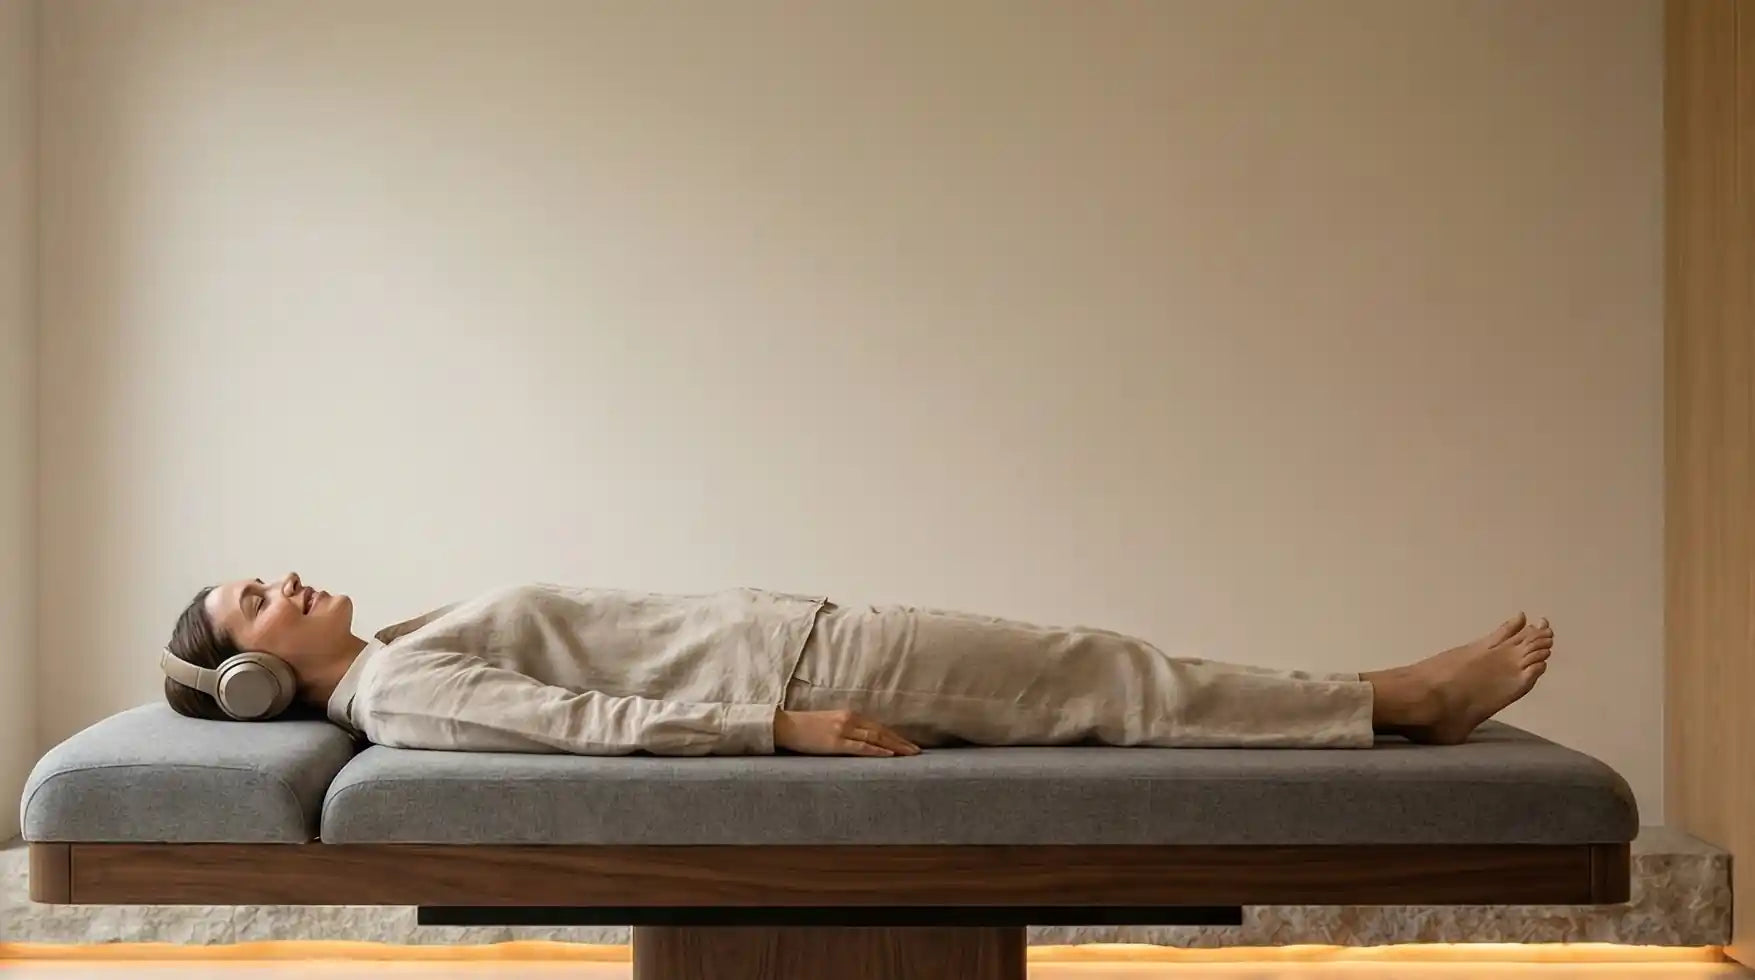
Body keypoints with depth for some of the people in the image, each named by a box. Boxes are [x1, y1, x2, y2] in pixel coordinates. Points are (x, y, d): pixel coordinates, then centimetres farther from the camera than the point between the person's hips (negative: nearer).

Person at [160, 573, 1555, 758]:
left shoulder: (391, 664, 14)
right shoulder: (397, 695, -14)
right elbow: (598, 722, -22)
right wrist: (784, 727, -25)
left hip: (784, 639, 9)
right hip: (784, 675, -9)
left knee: (1090, 668, 4)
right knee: (1100, 680, -9)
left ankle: (1402, 695, 9)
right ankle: (1402, 699, 0)